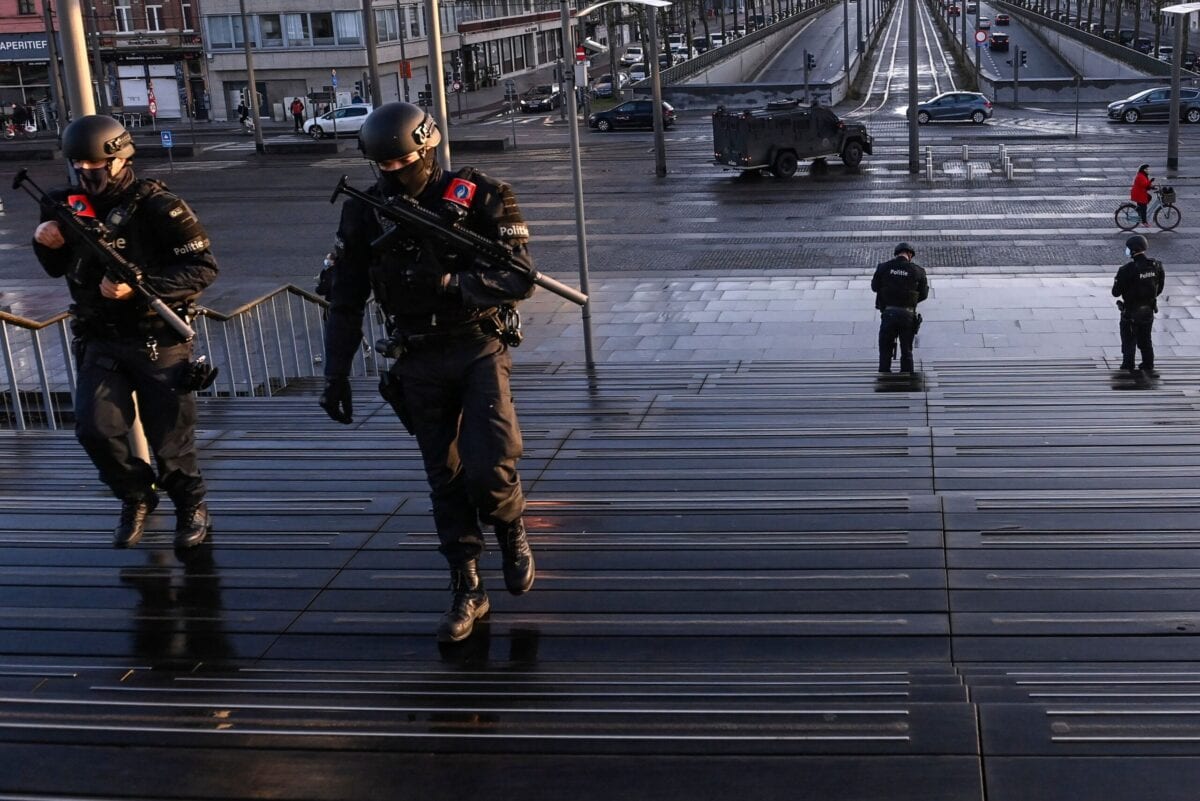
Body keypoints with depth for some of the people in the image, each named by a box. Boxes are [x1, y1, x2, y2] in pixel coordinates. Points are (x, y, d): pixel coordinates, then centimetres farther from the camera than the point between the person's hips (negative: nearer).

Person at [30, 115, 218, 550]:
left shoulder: (155, 206, -13)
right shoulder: (71, 206, 5)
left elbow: (203, 267, -16)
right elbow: (59, 269, 18)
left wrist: (139, 285, -25)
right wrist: (46, 244, -5)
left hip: (158, 341, -4)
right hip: (99, 341, 4)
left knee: (170, 439, 4)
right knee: (94, 428, -10)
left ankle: (192, 507, 29)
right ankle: (136, 496, 17)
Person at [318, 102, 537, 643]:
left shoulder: (480, 198, -8)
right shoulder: (365, 213, 1)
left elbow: (519, 280, -15)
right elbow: (345, 302, 8)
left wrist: (448, 282, -26)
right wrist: (336, 375, 6)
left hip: (479, 349, -3)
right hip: (418, 363, 3)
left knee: (489, 467, -16)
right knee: (445, 480, 7)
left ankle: (512, 533, 18)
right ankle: (467, 592, 19)